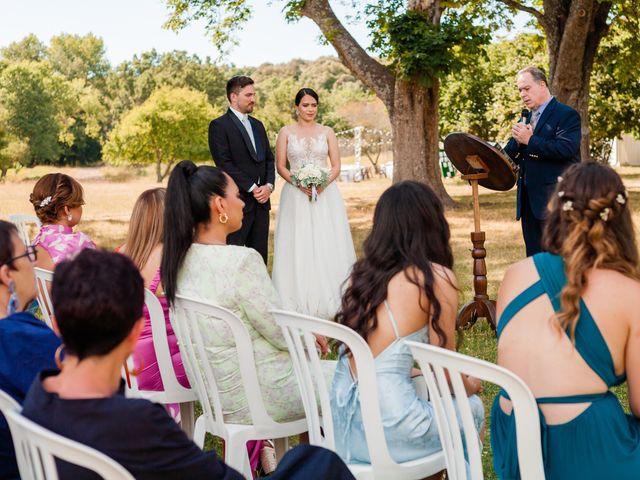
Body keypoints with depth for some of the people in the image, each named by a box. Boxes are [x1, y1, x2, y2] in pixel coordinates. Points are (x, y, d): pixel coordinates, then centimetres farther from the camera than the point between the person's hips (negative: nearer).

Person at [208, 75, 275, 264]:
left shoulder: (257, 125, 18)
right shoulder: (219, 126, -5)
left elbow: (269, 159, 16)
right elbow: (224, 164, -13)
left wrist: (269, 185, -2)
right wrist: (252, 188, -14)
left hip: (261, 201, 7)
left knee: (260, 258, 7)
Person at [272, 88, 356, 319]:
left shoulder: (327, 132, 8)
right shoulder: (286, 132, 5)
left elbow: (336, 165, 4)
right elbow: (280, 166, 2)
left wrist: (324, 183, -14)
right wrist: (298, 183, -15)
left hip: (325, 195, 1)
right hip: (296, 196, -1)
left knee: (327, 246, -1)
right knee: (298, 247, -2)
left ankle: (328, 300, 7)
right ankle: (300, 304, 3)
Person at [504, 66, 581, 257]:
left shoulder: (567, 115, -6)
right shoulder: (526, 118, 18)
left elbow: (567, 148, -21)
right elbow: (510, 154, 14)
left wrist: (530, 140, -21)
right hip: (529, 198, 8)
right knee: (533, 256, 10)